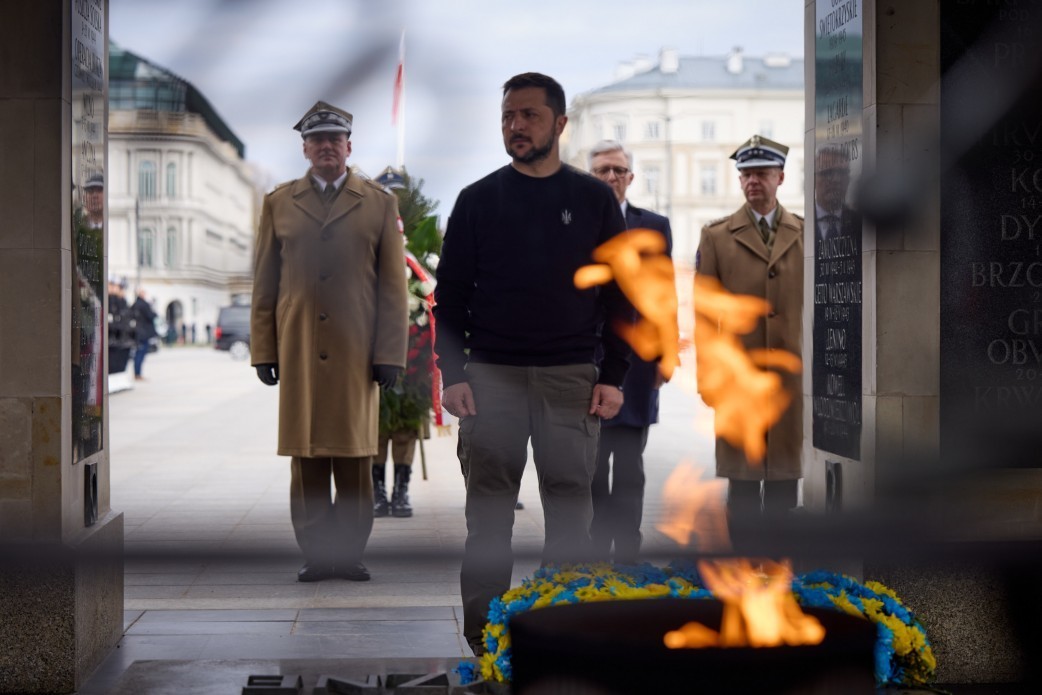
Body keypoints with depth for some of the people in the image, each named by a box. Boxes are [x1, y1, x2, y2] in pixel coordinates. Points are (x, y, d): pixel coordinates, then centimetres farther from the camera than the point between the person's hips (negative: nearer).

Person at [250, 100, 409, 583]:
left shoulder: (380, 204, 10)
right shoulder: (278, 203, 13)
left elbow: (392, 286, 6)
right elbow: (264, 284, 10)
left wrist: (390, 354, -1)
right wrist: (263, 351, 4)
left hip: (357, 353, -1)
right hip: (298, 351, 1)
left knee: (355, 460, 2)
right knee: (305, 460, 1)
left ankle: (350, 553, 10)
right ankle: (315, 555, 8)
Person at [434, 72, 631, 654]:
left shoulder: (594, 199, 6)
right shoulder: (477, 200, 6)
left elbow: (619, 294, 5)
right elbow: (451, 295, 5)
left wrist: (614, 376, -2)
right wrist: (452, 375, -4)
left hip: (572, 377, 0)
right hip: (491, 375, 0)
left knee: (570, 507, 2)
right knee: (489, 510, 2)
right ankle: (482, 636, 9)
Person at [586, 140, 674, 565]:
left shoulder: (655, 226, 8)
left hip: (635, 362, 1)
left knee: (629, 467, 6)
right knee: (589, 467, 6)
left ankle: (626, 554, 11)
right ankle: (595, 551, 13)